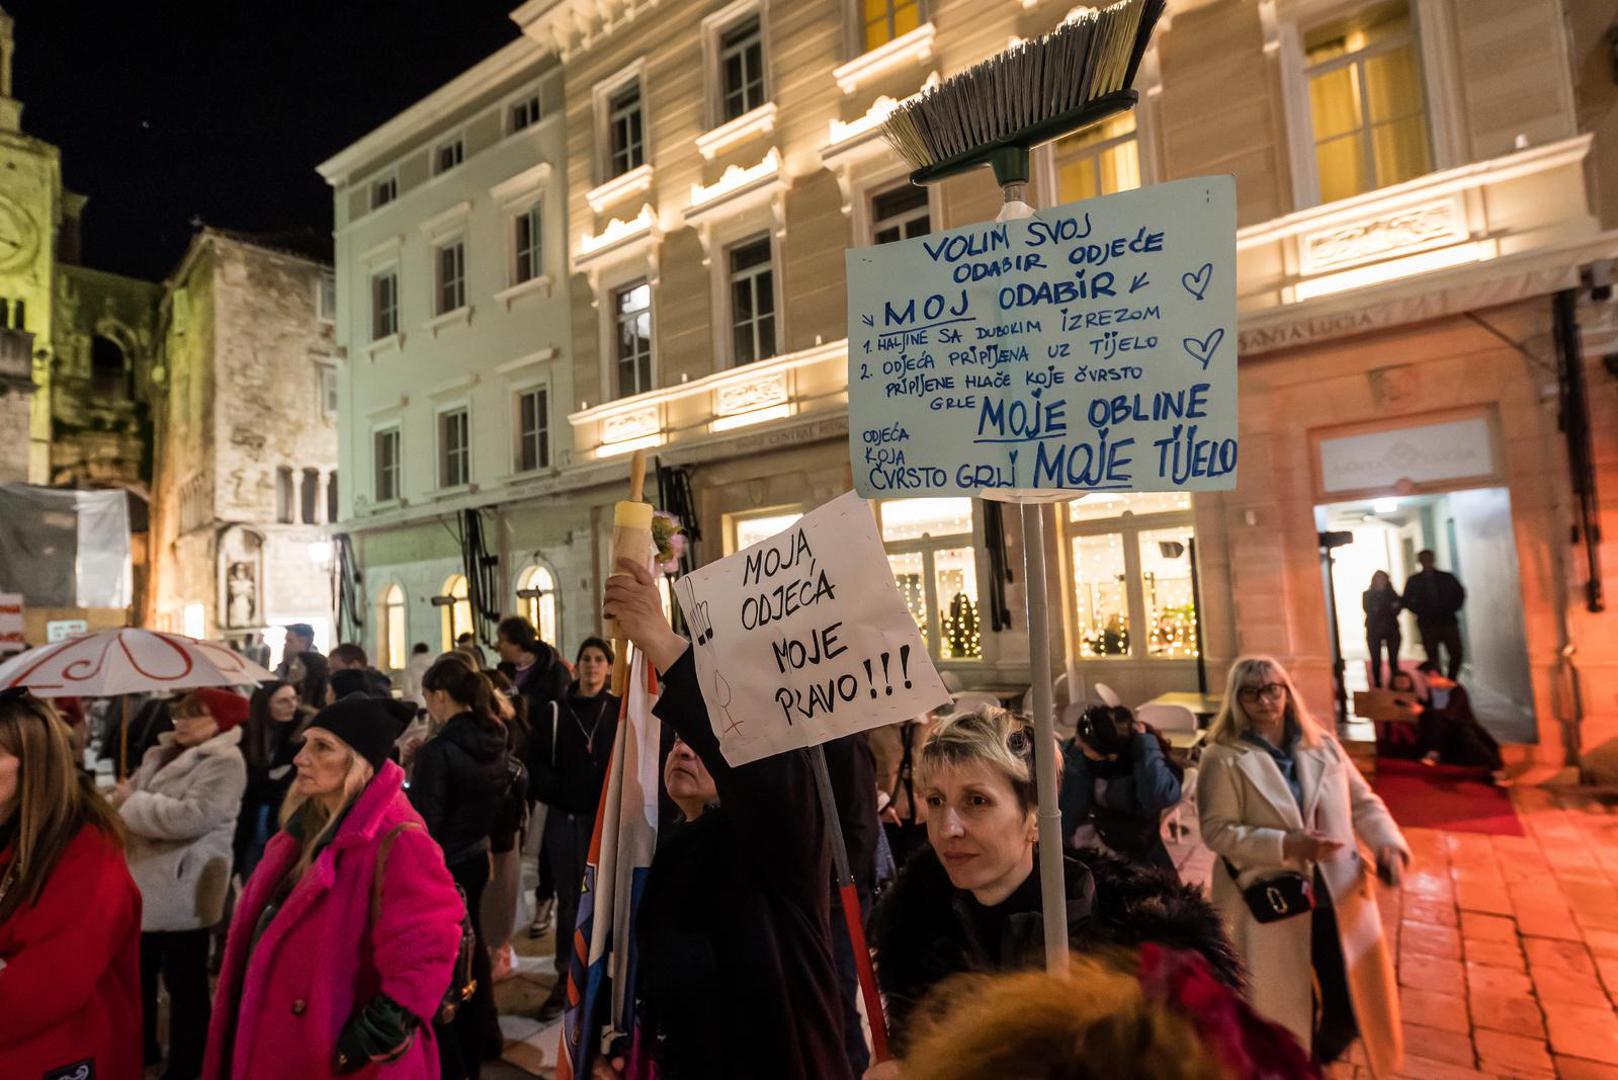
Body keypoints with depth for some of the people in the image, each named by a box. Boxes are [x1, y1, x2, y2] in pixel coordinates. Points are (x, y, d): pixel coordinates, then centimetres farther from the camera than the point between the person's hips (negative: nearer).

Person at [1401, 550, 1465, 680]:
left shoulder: (1447, 577, 10)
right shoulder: (1414, 580, 6)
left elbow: (1460, 593, 14)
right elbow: (1406, 601, 7)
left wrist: (1452, 608, 2)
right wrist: (1420, 612, -3)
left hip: (1448, 621, 2)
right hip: (1427, 624, -2)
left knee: (1456, 655, -4)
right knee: (1433, 658, -4)